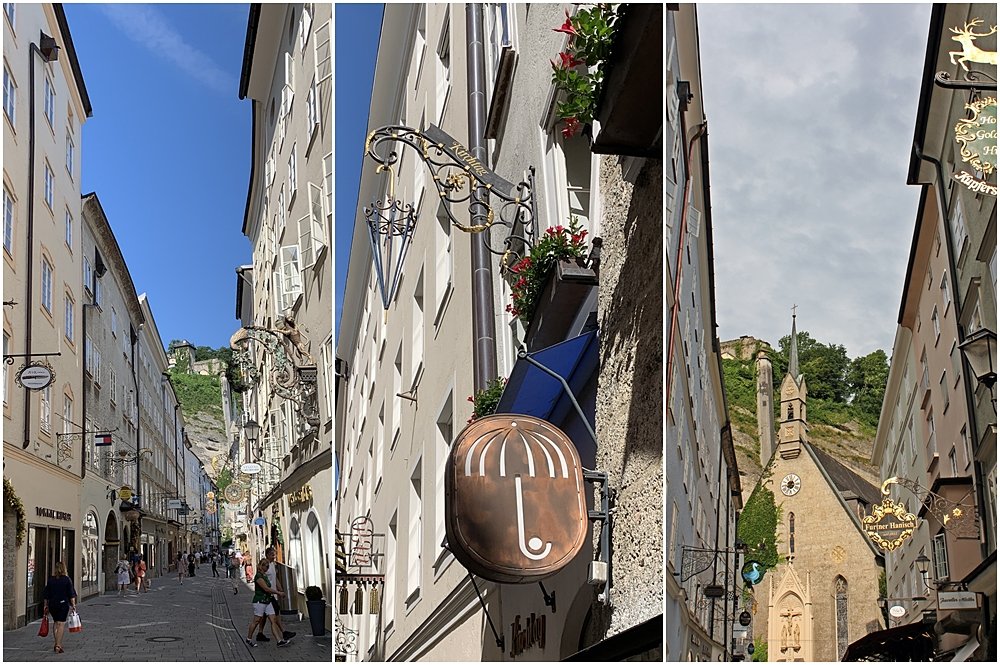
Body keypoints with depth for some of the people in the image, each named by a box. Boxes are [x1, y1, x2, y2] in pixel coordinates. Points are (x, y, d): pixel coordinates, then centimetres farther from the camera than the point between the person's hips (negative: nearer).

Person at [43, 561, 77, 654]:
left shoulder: (50, 580, 3)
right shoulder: (67, 579, -5)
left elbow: (46, 595, 7)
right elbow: (71, 594, -6)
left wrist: (46, 605, 15)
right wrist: (73, 605, -1)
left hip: (52, 604, 3)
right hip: (63, 604, -3)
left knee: (56, 623, 17)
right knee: (61, 624, -3)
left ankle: (57, 643, 19)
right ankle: (58, 645, -9)